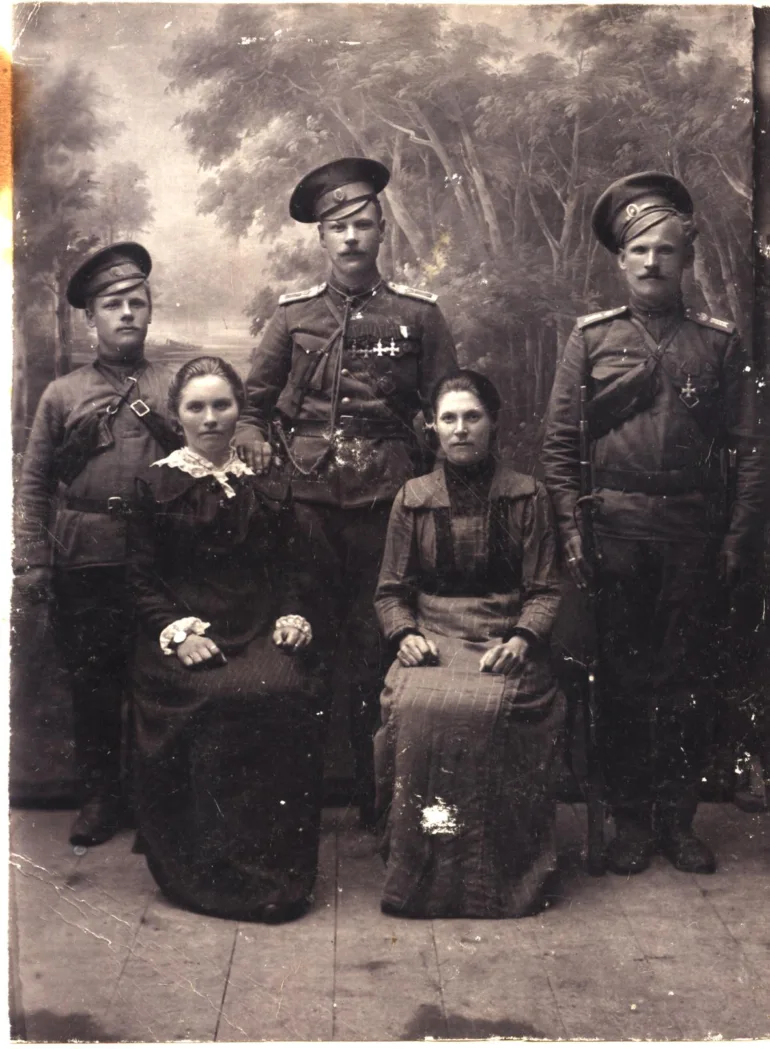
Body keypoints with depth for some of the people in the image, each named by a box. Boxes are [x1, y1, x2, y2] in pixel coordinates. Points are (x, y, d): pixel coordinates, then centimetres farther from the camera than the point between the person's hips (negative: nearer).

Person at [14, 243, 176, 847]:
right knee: (91, 682, 7)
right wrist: (32, 561, -2)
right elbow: (34, 484, 7)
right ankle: (101, 795, 22)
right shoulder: (63, 395, 8)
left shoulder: (175, 390, 8)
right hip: (84, 565, 0)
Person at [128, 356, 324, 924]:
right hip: (183, 638, -2)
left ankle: (284, 869, -16)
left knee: (289, 694, -28)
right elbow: (142, 578, 3)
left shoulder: (265, 488, 18)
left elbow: (293, 567, 18)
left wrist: (293, 615, -1)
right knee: (223, 699, -31)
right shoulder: (154, 486, 9)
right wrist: (177, 629, -12)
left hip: (260, 632, 2)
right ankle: (214, 874, -19)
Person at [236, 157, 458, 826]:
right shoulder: (294, 315, 10)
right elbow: (254, 399, 16)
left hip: (386, 502, -1)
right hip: (306, 501, 1)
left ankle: (377, 795, 18)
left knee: (376, 646, 3)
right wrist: (255, 438, -3)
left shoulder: (418, 314, 6)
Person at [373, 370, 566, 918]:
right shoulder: (412, 499, 13)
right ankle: (418, 872, -14)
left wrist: (521, 638, -13)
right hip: (431, 639, 2)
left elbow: (545, 589, 5)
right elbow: (391, 590, 14)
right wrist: (405, 633, -6)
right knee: (416, 707, -31)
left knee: (489, 709, -33)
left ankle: (498, 874, -13)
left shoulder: (528, 496, 9)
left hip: (507, 640, -1)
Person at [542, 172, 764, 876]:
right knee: (622, 675, 5)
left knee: (689, 678, 6)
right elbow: (558, 443, 3)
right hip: (617, 525, -1)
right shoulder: (591, 338, 6)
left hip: (695, 529, 1)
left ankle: (677, 819, 21)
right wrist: (571, 529, -5)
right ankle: (630, 819, 18)